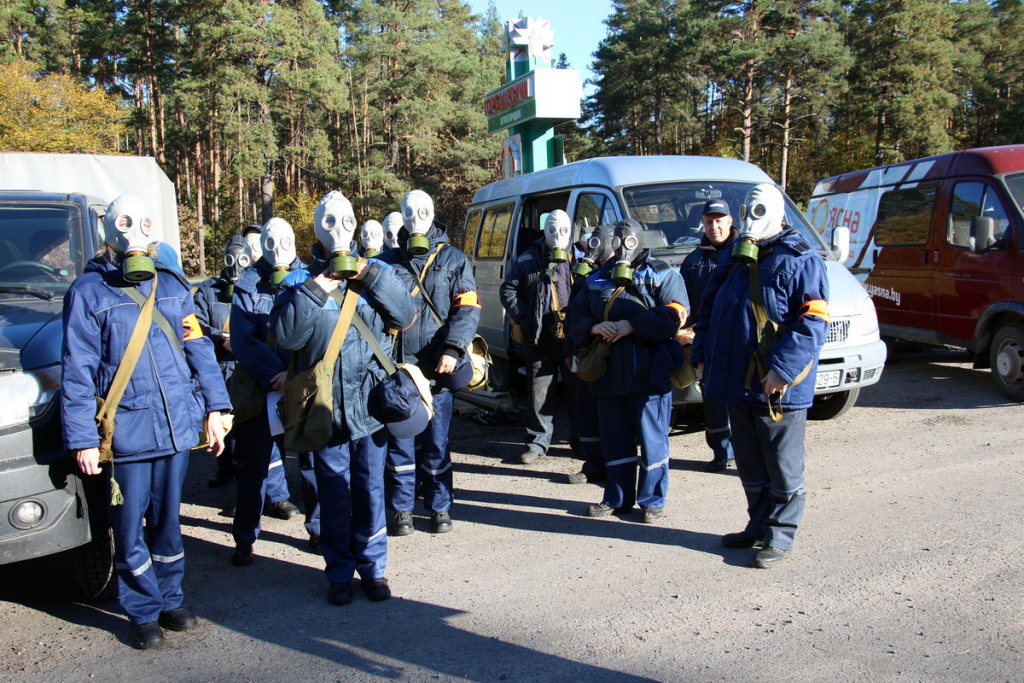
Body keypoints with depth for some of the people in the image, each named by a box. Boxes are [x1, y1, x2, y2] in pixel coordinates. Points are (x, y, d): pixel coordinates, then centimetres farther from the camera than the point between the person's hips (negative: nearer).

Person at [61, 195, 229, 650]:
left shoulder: (172, 286, 9)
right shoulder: (88, 293, -3)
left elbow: (199, 348, 12)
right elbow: (77, 371, -5)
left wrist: (213, 408, 6)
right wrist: (82, 439, -9)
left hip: (177, 426, 4)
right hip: (126, 433, -3)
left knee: (167, 520, 16)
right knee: (130, 527, 6)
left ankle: (170, 600, 31)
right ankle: (143, 612, 21)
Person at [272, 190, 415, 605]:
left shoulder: (375, 273, 7)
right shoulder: (301, 281, 3)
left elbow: (405, 316, -6)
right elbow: (286, 336, -10)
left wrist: (371, 276, -12)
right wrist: (316, 289, -15)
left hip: (369, 402, 1)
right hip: (325, 405, -1)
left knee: (370, 488, 9)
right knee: (334, 492, 8)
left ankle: (373, 567, 23)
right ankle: (339, 572, 23)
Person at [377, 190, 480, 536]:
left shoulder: (453, 259, 9)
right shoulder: (388, 261, 10)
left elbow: (468, 308, 0)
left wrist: (452, 350, -13)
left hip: (437, 366, 0)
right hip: (396, 366, 1)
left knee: (436, 440, 6)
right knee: (399, 440, 4)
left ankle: (440, 507, 18)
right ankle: (401, 508, 16)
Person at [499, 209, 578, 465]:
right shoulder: (528, 260, 8)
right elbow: (508, 291, 10)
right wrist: (523, 318, -1)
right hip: (540, 338, 0)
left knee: (578, 390, 7)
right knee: (540, 392, 5)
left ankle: (580, 439, 21)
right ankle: (538, 442, 15)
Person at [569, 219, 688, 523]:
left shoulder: (659, 274, 2)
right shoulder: (596, 279, 17)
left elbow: (674, 313, -12)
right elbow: (576, 315, 14)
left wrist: (632, 325, -18)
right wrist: (593, 327, -8)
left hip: (648, 373, -5)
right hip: (607, 375, 5)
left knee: (652, 439, 1)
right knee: (614, 440, 12)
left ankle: (652, 502, 13)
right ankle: (616, 499, 25)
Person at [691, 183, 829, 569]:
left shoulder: (798, 261, -8)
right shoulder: (734, 261, 14)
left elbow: (813, 322, -17)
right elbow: (708, 312, 21)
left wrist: (782, 368, -24)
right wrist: (701, 356, 10)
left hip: (777, 388, -7)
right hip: (736, 382, 7)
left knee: (782, 466, 4)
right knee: (749, 464, 17)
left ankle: (779, 537, 14)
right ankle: (758, 525, 30)